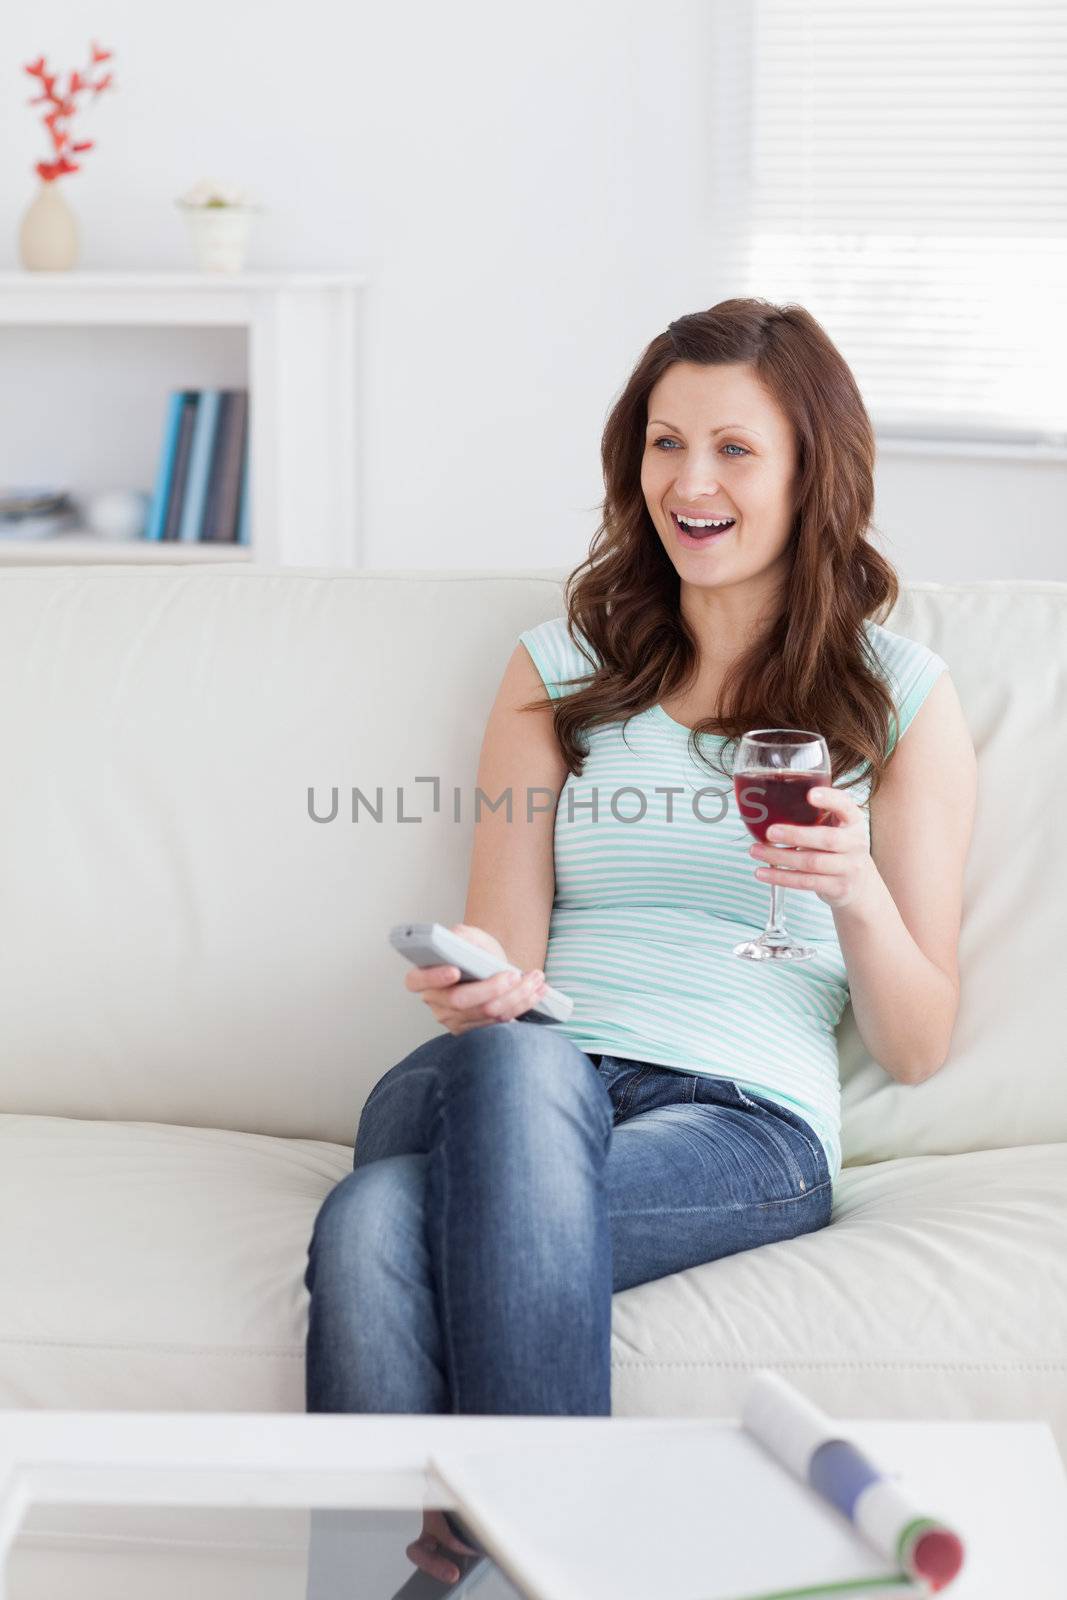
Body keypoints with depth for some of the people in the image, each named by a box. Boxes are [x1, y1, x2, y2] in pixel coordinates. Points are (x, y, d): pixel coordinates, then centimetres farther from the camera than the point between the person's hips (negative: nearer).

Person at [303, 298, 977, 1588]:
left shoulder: (900, 695, 14)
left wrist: (856, 894, -9)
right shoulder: (560, 669, 21)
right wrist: (482, 980, -14)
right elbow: (508, 946, 11)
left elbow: (916, 1047, 12)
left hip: (744, 1116, -2)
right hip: (529, 1080, 3)